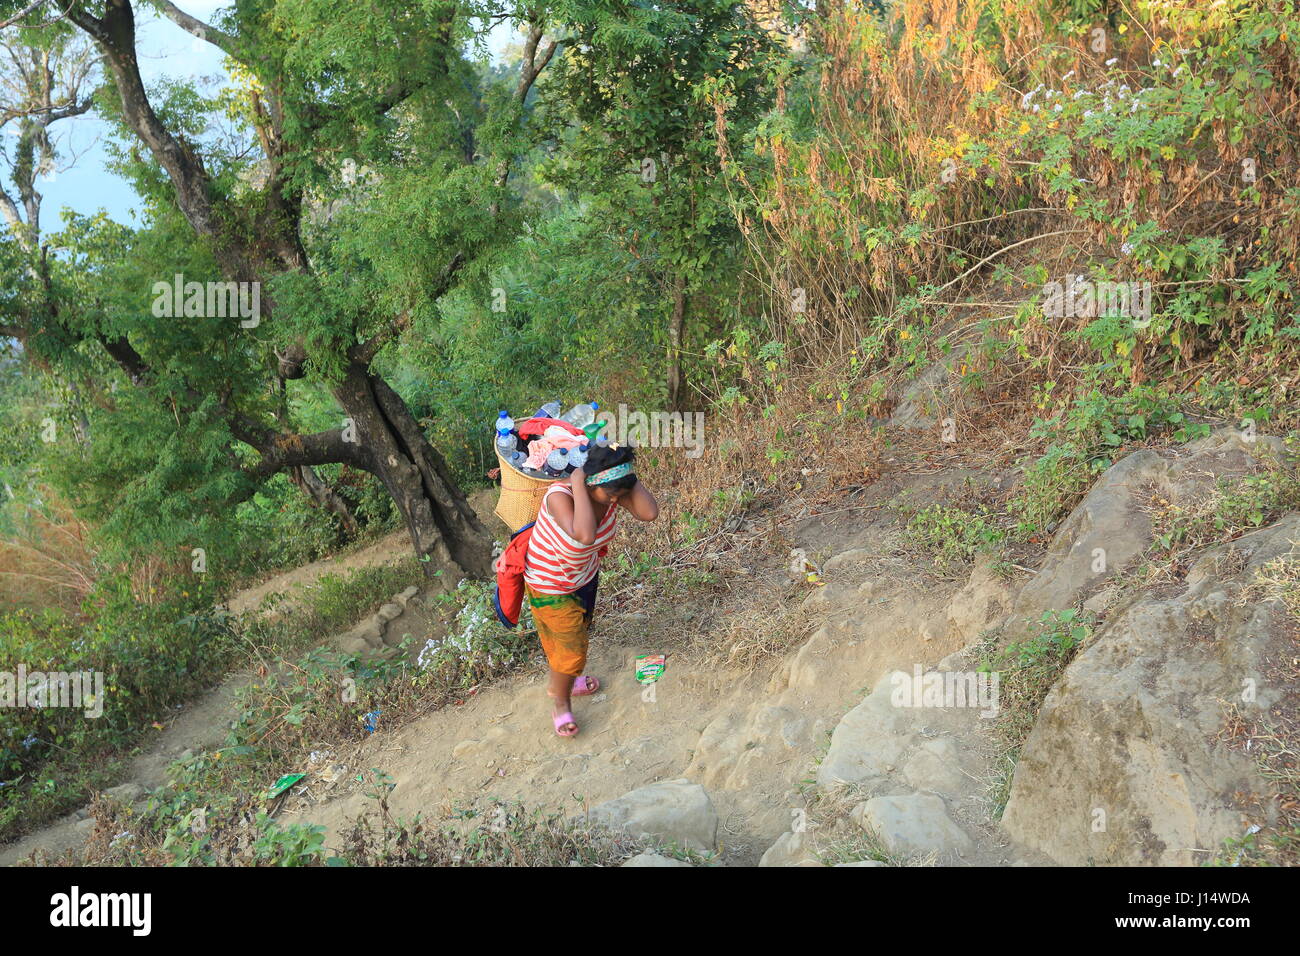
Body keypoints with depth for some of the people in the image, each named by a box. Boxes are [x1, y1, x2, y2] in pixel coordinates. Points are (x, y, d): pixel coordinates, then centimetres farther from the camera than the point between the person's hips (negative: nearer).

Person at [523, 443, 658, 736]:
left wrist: (627, 477, -37)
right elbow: (585, 536, -57)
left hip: (585, 575, 7)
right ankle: (560, 703, 37)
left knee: (576, 631, 29)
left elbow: (649, 513, -36)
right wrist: (578, 486, -49)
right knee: (572, 648, 8)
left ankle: (558, 682, 57)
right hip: (550, 586, -7)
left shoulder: (613, 490, -22)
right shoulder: (560, 496, -40)